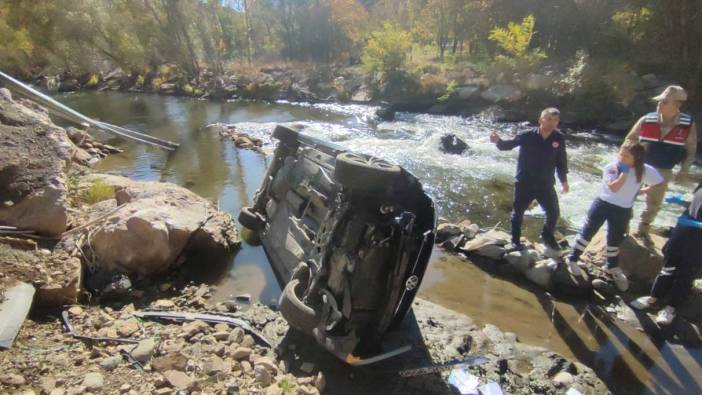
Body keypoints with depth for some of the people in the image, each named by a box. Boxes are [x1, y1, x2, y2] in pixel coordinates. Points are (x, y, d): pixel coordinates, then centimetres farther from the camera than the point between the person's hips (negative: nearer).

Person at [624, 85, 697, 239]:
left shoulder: (688, 124, -11)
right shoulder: (646, 120, -13)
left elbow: (691, 149, 0)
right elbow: (629, 140, 0)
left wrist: (684, 169, -9)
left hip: (663, 171, 2)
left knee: (654, 203, 15)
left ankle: (643, 230, 36)